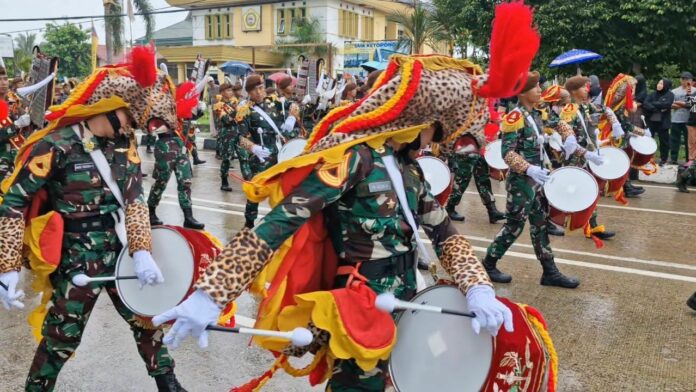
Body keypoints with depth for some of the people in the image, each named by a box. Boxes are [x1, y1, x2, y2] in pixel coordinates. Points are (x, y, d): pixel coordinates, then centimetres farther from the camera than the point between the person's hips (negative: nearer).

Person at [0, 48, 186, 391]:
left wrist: (142, 252, -18)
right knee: (63, 337, 7)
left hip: (121, 251, 5)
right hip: (77, 260, -5)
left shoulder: (124, 144, 2)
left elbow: (134, 198, -5)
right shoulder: (56, 146, -15)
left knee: (146, 318, 15)